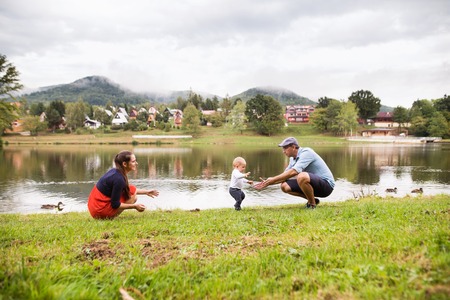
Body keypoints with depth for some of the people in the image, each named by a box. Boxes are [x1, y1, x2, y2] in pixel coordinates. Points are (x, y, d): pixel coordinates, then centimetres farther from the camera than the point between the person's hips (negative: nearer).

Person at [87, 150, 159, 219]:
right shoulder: (119, 179, -23)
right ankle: (109, 217, -6)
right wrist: (135, 206, -11)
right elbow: (115, 205, -19)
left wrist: (145, 192, 20)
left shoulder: (114, 171, 4)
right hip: (100, 212, -9)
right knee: (133, 197, -10)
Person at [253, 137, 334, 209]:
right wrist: (268, 182, -2)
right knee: (284, 186, -3)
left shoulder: (306, 152, -19)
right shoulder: (293, 159, 9)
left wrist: (273, 179, -25)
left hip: (326, 184, -9)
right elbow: (284, 176, 12)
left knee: (302, 176, -36)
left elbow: (293, 172, -31)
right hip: (314, 185, 9)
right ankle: (313, 199, 7)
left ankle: (312, 204, -14)